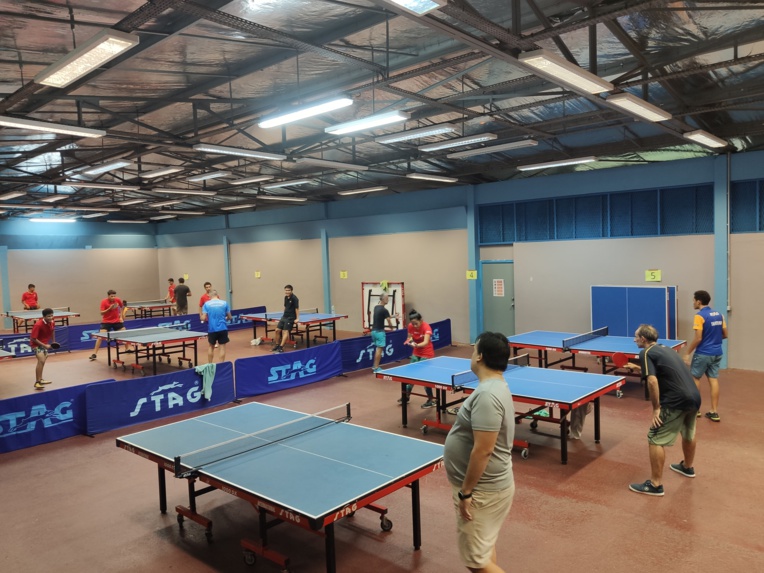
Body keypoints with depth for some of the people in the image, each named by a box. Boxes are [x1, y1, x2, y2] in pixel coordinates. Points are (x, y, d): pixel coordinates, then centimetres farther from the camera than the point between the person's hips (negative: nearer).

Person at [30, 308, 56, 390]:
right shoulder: (38, 325, -30)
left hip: (45, 344, 9)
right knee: (41, 360, -27)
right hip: (36, 344, -9)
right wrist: (44, 345, -28)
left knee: (43, 361, 22)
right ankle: (37, 382, -24)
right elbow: (33, 339, -26)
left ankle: (40, 379, 42)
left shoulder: (52, 323, -10)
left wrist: (53, 341, 14)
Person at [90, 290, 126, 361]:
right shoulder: (104, 302, -17)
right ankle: (94, 354, -6)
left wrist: (121, 316, 5)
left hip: (117, 321, 3)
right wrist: (109, 308, -34)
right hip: (106, 322, -3)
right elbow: (102, 313, -20)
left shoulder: (118, 300, -8)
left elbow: (122, 307, 13)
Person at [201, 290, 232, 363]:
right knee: (222, 347, 4)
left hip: (212, 329, 1)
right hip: (222, 328, -1)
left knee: (211, 347, 18)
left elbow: (203, 318, -6)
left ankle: (210, 365, 25)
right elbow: (229, 317, 4)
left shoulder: (206, 304, -2)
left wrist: (205, 319, 16)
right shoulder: (224, 303, 0)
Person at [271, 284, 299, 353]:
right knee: (277, 330, 6)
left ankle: (281, 347, -17)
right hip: (284, 317, 8)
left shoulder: (294, 298, -14)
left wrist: (297, 318, -19)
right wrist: (284, 314, 18)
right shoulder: (285, 297, 10)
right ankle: (277, 345, 19)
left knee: (285, 331, -15)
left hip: (290, 318, -8)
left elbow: (297, 308, -16)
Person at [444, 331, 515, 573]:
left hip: (482, 489, -10)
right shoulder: (494, 387, 5)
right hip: (487, 483, 10)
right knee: (485, 546, 23)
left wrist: (465, 492, -20)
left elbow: (483, 450, -29)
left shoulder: (487, 395, -27)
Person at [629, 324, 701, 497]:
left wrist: (656, 408, -12)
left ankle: (655, 485, 2)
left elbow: (652, 381, -18)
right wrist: (641, 368, 35)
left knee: (655, 439, -1)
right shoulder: (665, 349, 19)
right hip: (694, 397, 9)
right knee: (688, 434, 31)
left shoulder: (646, 353, -6)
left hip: (676, 401, -9)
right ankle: (687, 467, 54)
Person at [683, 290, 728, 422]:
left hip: (703, 354, -6)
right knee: (713, 380, 9)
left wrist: (687, 353, -11)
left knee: (695, 378, 10)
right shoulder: (718, 314, 6)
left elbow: (698, 338, -18)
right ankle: (714, 412, 10)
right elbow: (725, 335, 12)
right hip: (717, 353, 7)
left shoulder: (700, 316, -16)